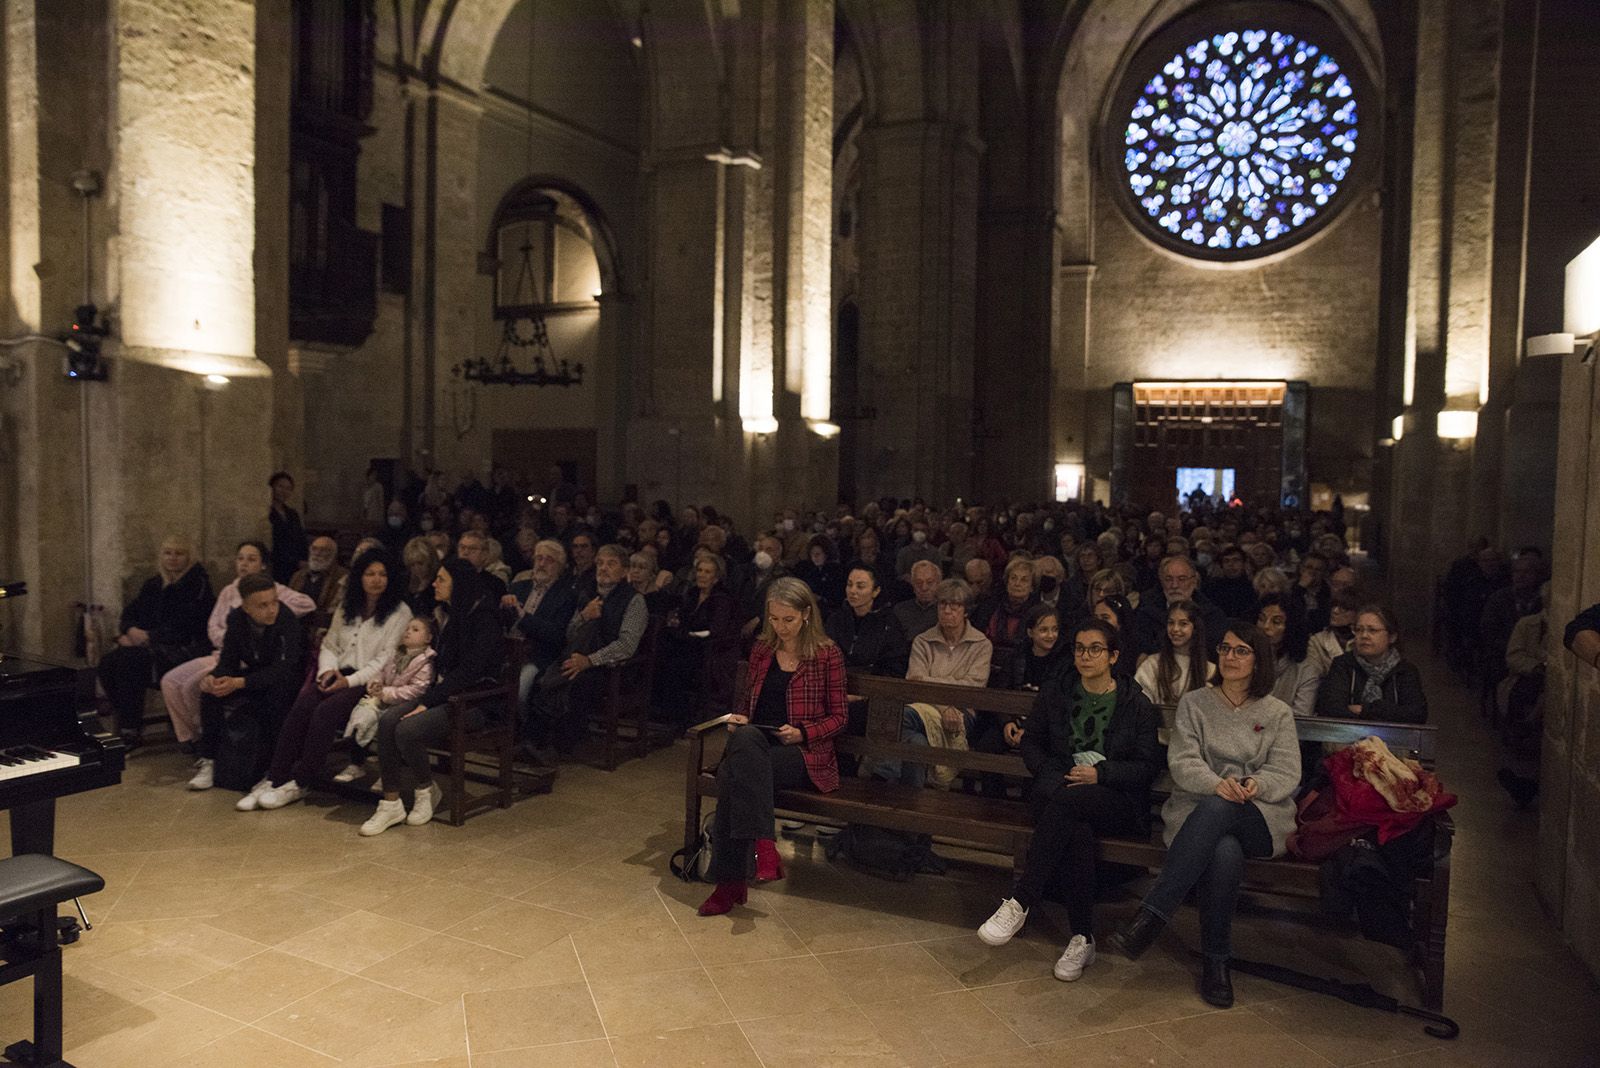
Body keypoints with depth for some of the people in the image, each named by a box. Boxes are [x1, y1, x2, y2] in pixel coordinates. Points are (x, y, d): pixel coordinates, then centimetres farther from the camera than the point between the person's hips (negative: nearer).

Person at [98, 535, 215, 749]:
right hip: (152, 646, 7)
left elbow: (182, 627, -14)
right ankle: (124, 722, -8)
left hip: (185, 649, -7)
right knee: (107, 663, -17)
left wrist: (147, 637, -16)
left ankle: (131, 732, -18)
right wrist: (131, 631, -9)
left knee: (128, 663, -28)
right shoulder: (153, 585, 18)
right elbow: (130, 613, 13)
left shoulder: (197, 583, -5)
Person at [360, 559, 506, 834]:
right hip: (443, 693, 8)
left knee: (408, 730, -27)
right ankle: (391, 802, -13)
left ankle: (426, 790, 0)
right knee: (387, 720, -18)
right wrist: (426, 699, 4)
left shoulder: (483, 618, -13)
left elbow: (468, 672, -19)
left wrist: (427, 703, -20)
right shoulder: (448, 614, 15)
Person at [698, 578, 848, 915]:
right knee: (744, 736, -35)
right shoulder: (761, 650, 15)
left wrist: (803, 732, -13)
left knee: (732, 773, -32)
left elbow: (838, 717, 4)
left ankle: (731, 882, -29)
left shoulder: (827, 655, 2)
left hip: (804, 752, -4)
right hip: (756, 743, 4)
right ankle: (762, 844, -37)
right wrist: (739, 717, 4)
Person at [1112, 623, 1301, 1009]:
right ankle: (1215, 961, -24)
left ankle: (1151, 916, -40)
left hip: (1261, 818, 0)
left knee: (1215, 810, -39)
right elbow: (1182, 761, 1)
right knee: (1225, 854, -38)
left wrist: (1256, 785, -20)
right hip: (1197, 809, 1)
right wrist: (1217, 783, -21)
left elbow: (1286, 773, 4)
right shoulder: (1194, 703, 14)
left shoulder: (1278, 714, 16)